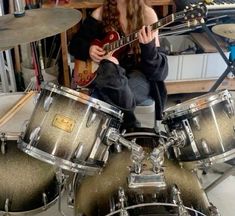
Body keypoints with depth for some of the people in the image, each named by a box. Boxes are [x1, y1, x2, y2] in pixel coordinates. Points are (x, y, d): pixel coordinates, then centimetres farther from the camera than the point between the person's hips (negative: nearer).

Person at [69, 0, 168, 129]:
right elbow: (75, 44, 10)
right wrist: (89, 49, -13)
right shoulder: (101, 13, 2)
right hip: (103, 74, 3)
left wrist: (148, 46, -35)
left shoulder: (146, 14, -7)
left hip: (138, 73, -3)